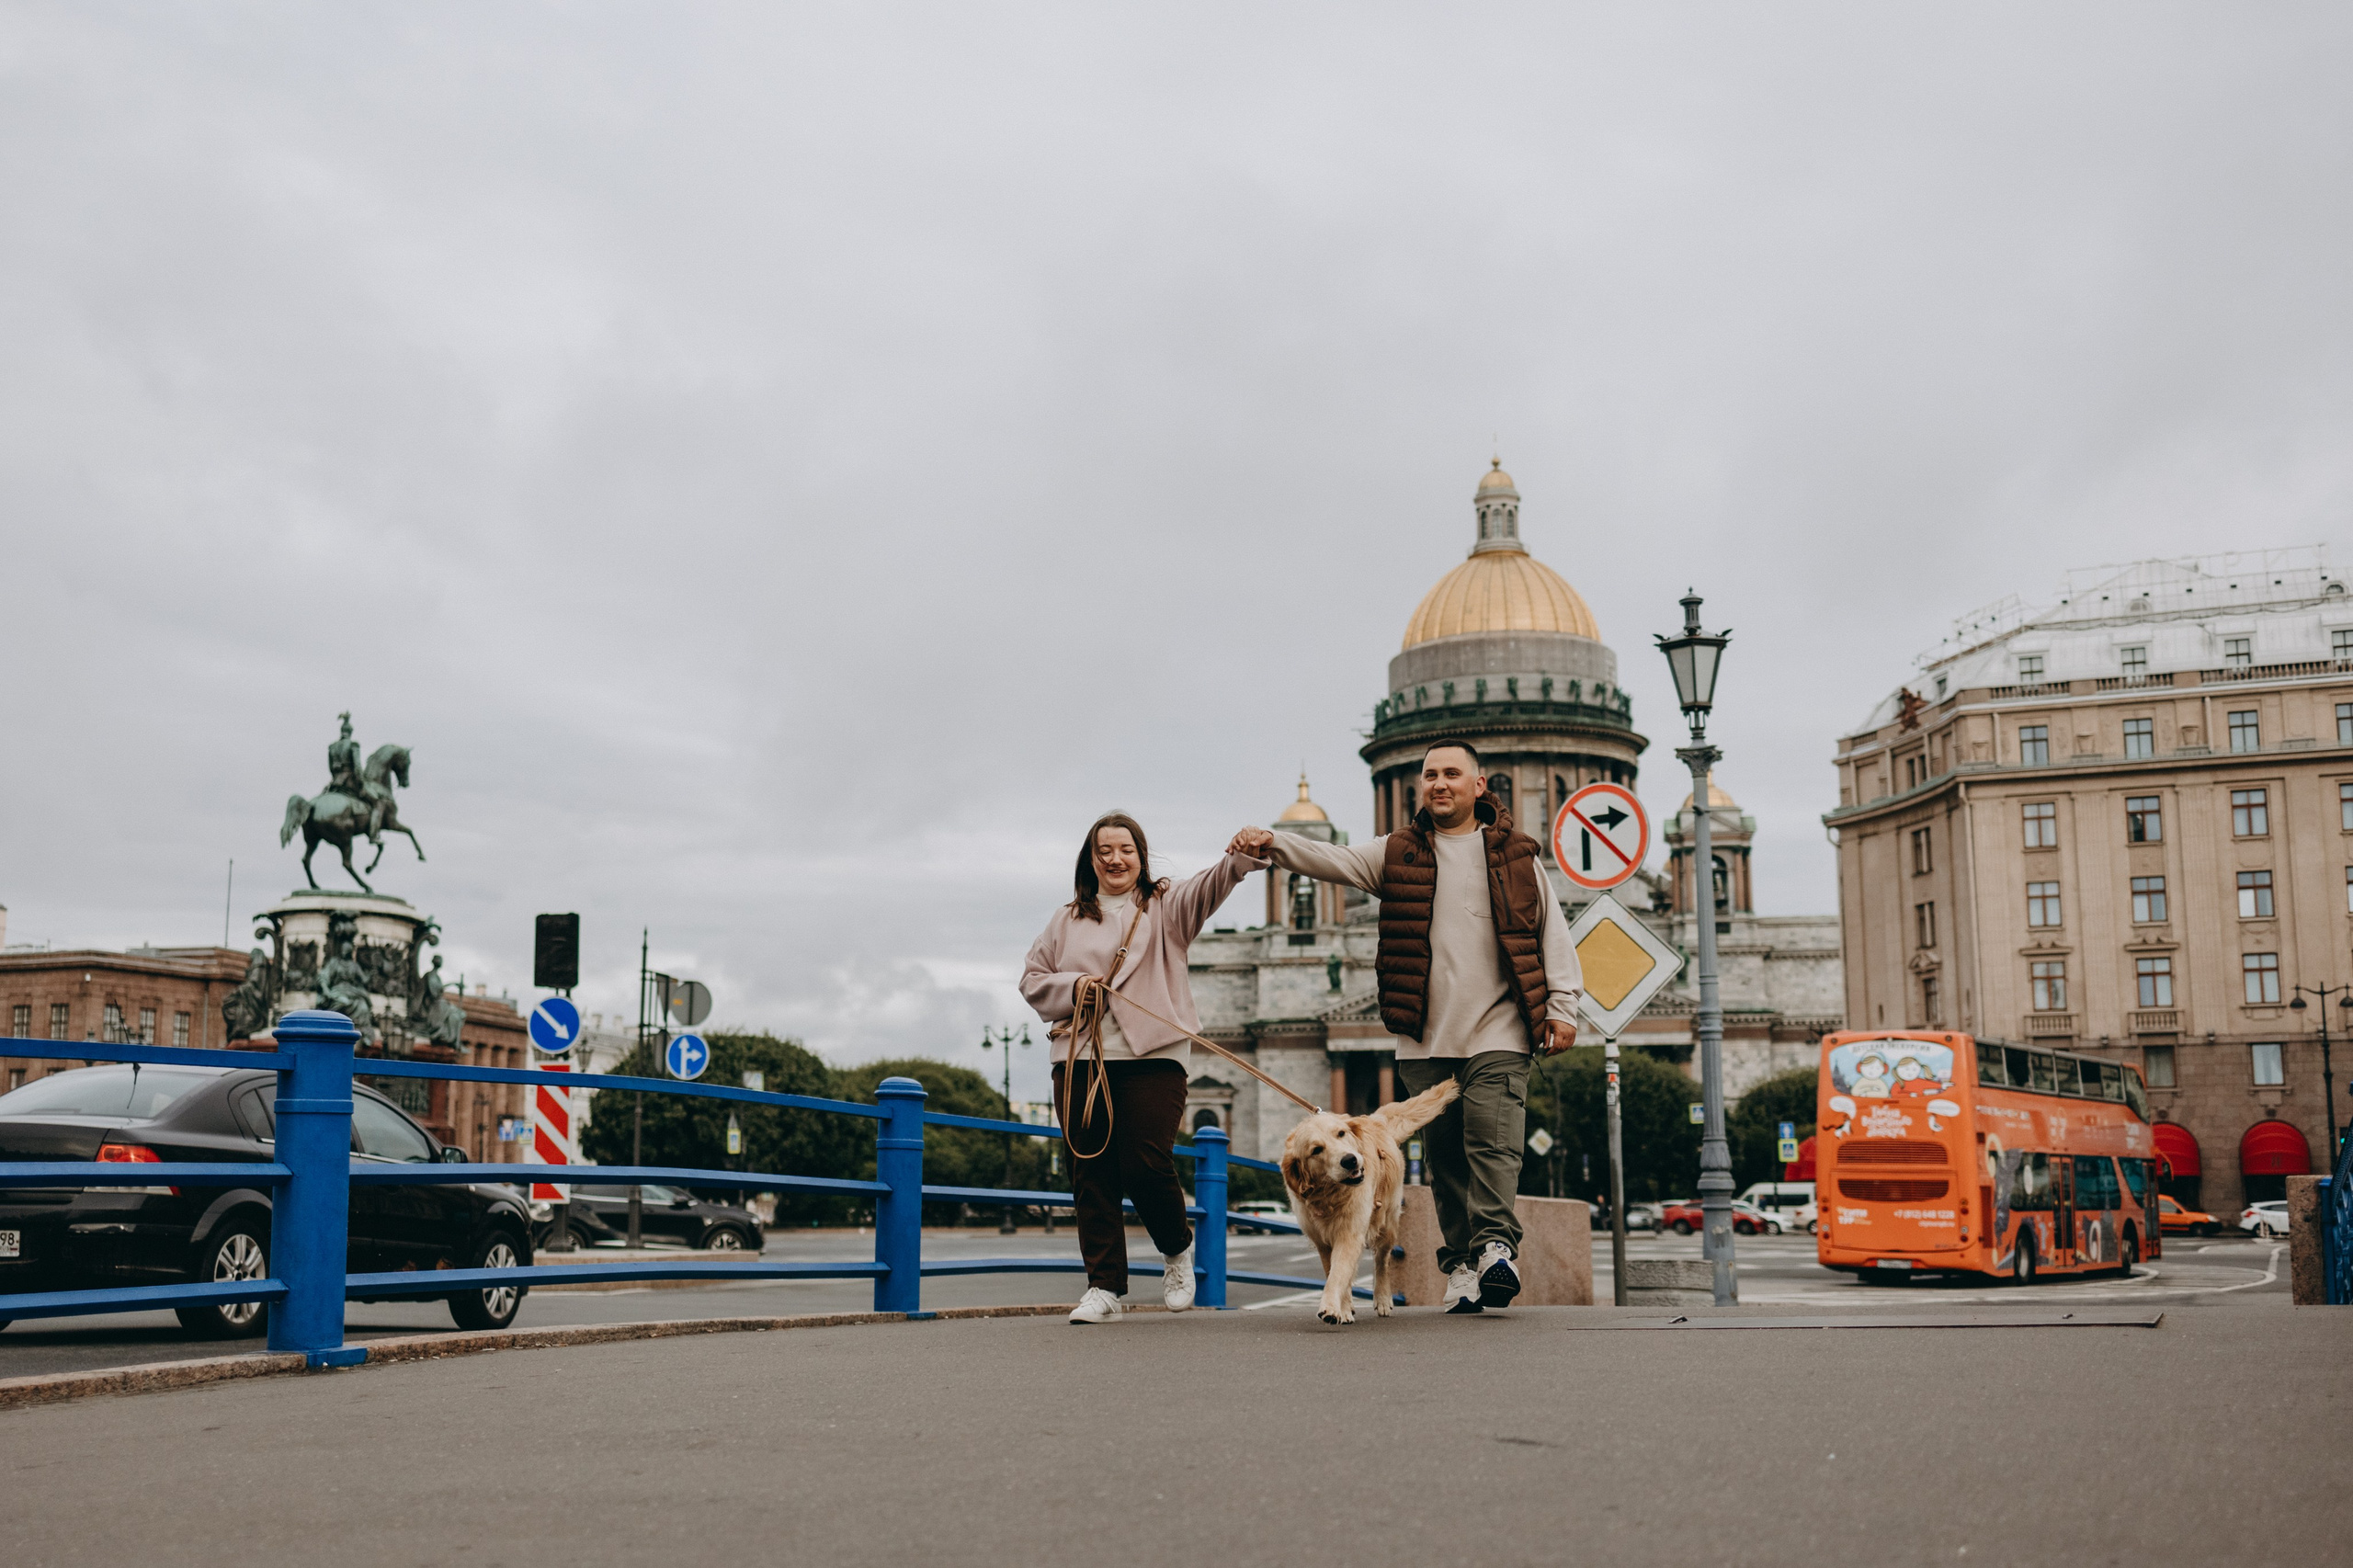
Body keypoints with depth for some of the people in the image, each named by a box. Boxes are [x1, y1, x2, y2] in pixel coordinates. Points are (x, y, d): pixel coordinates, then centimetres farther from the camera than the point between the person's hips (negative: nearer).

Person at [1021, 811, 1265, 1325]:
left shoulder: (1166, 907, 11)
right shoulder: (1067, 920, 18)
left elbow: (1208, 886, -9)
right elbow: (1032, 980, 18)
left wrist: (1243, 856, -29)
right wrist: (1073, 988, -2)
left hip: (1152, 1057, -3)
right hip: (1080, 1061, 3)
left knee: (1147, 1166, -12)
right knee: (1091, 1175, 0)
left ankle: (1177, 1248, 17)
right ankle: (1105, 1287, 5)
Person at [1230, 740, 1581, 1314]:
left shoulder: (1515, 854, 9)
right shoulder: (1399, 853, 12)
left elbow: (1552, 932, 11)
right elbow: (1333, 860, -2)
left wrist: (1561, 1006, 4)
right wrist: (1272, 844, -19)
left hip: (1497, 1033, -2)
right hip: (1426, 1037, 2)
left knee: (1493, 1142, -15)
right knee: (1445, 1154, 4)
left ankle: (1495, 1246, -16)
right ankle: (1462, 1265, 10)